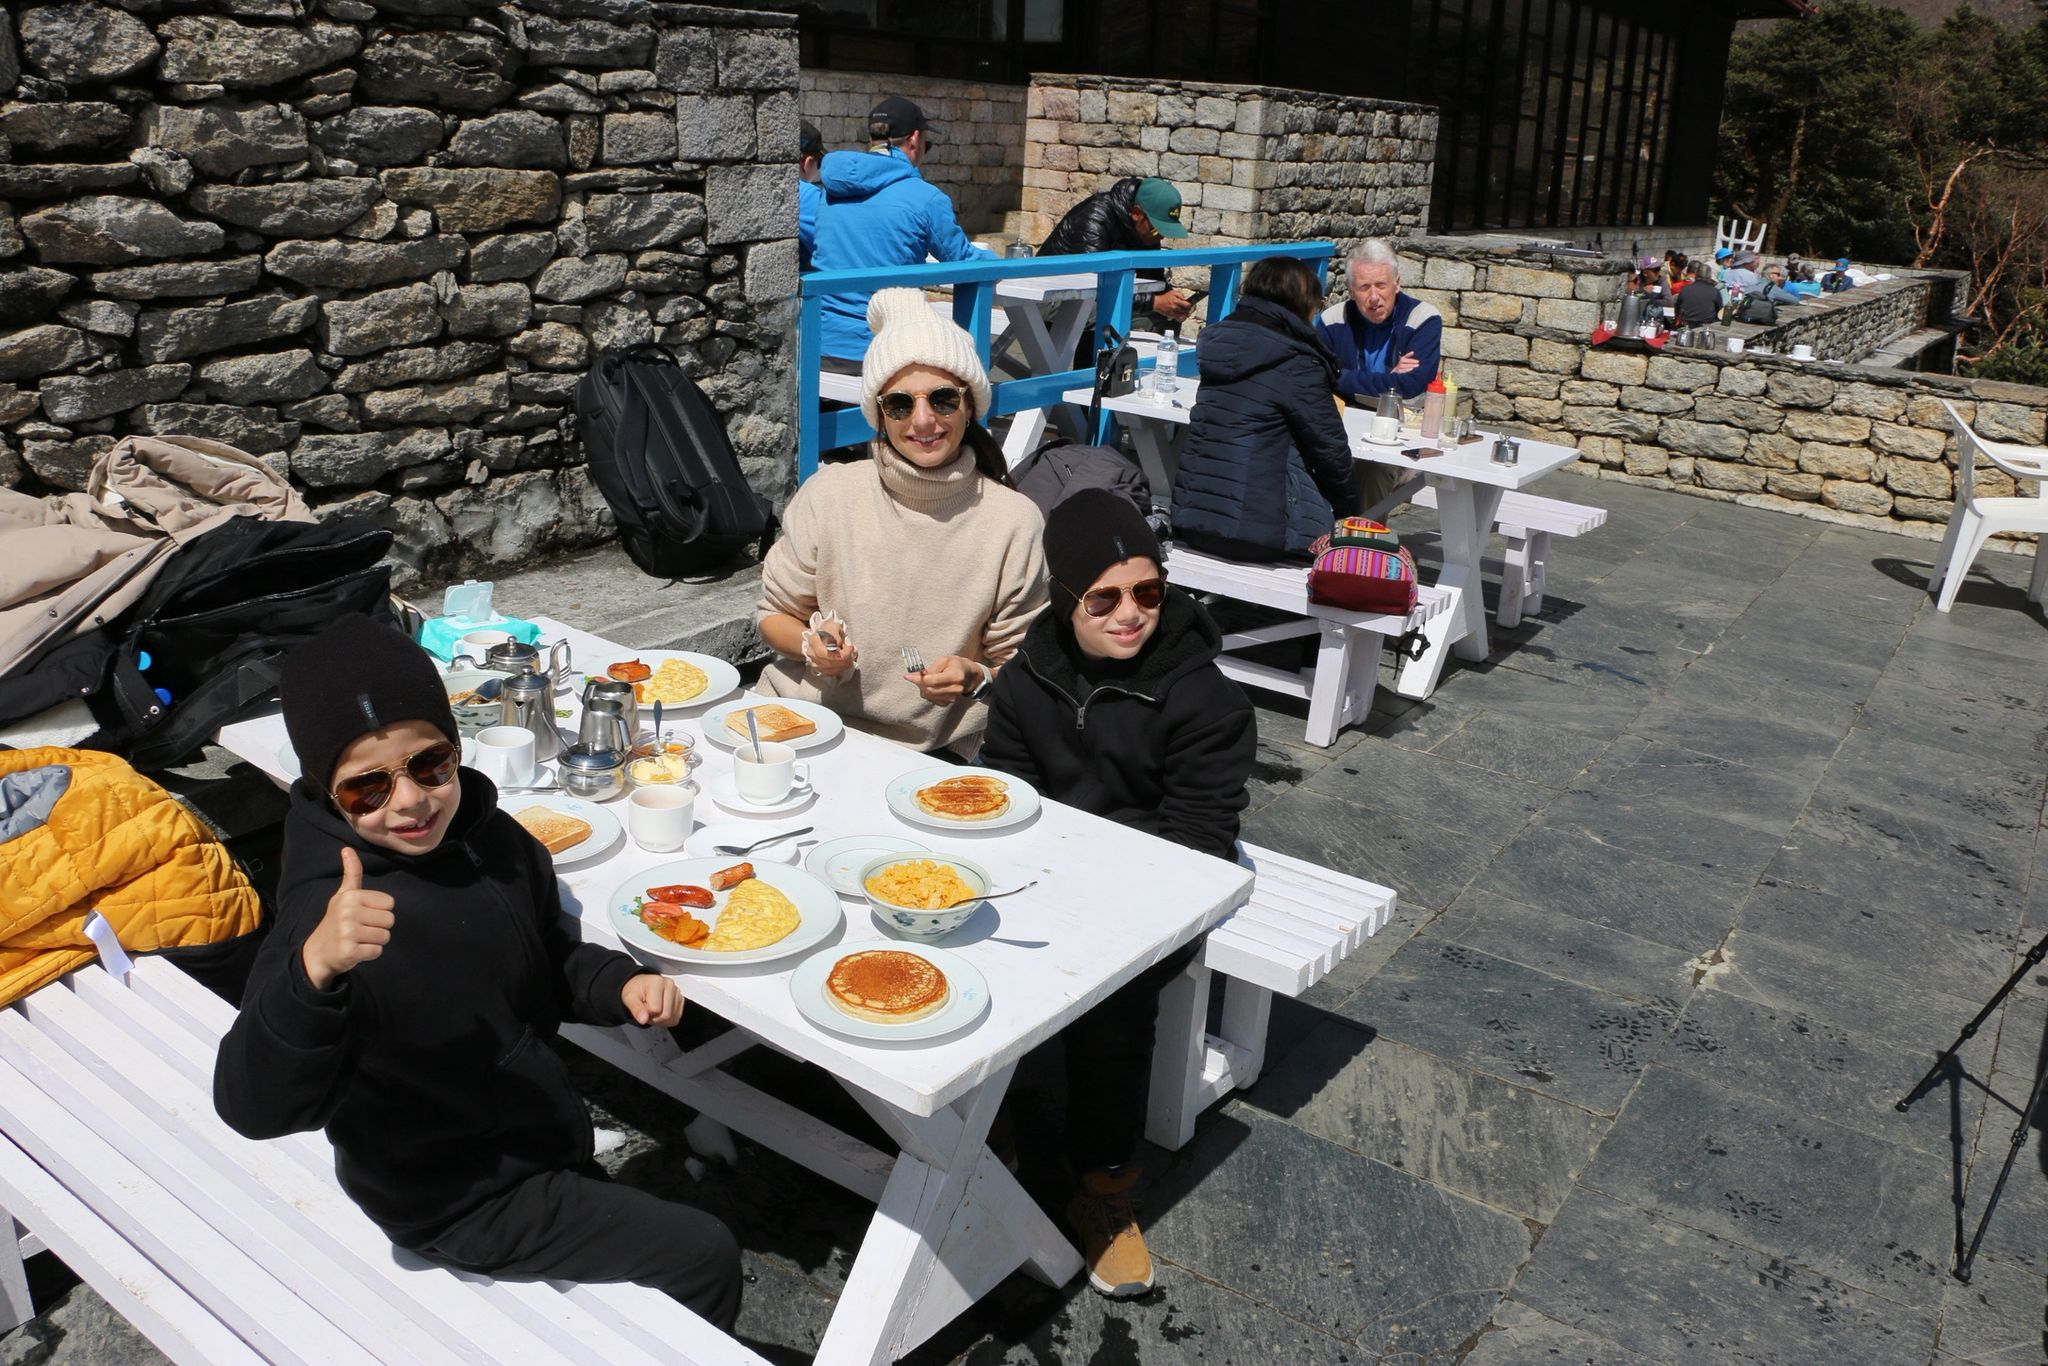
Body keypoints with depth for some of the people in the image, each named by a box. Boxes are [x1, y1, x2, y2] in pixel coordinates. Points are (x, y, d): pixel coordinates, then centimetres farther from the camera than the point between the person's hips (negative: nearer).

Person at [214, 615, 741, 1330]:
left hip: (537, 1143, 7)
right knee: (703, 1257, -2)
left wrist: (621, 984, -9)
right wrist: (314, 968, -56)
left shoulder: (492, 838, -8)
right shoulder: (331, 909, -30)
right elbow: (256, 1106, -40)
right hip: (460, 1201, -7)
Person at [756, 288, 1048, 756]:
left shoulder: (1014, 520, -3)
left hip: (930, 750, -1)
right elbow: (775, 615, 13)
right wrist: (811, 644, -10)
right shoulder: (829, 494, 0)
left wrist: (974, 676, -16)